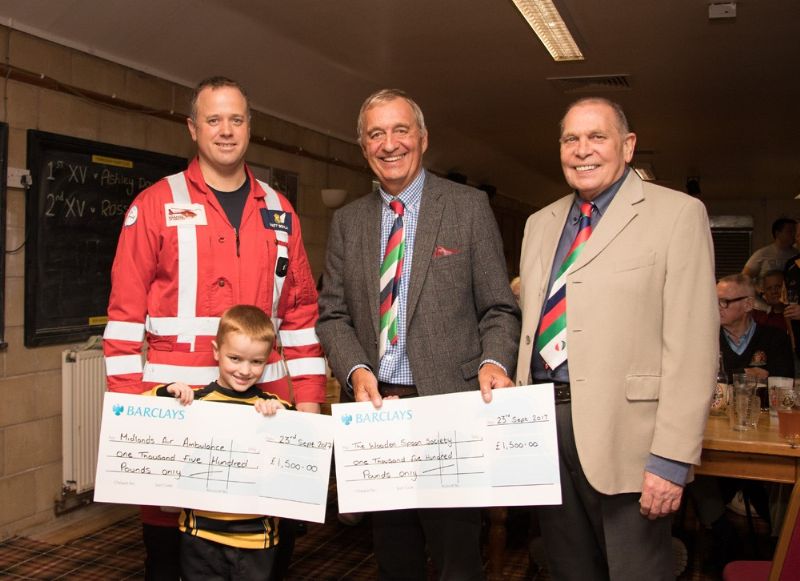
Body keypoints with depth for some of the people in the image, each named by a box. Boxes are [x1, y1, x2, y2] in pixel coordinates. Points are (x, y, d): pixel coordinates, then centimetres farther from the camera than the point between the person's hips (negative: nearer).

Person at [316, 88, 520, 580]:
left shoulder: (470, 207, 0)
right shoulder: (347, 222, 10)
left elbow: (499, 309, 0)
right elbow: (333, 314, 9)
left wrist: (494, 361, -18)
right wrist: (355, 369, -9)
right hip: (377, 406, 4)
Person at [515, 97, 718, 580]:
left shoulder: (678, 214, -5)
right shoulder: (541, 224, 14)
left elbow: (693, 345, -11)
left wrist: (672, 458, -16)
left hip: (624, 434, -5)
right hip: (543, 425, 6)